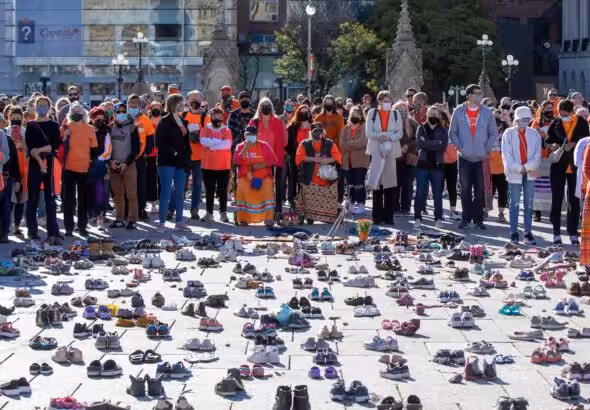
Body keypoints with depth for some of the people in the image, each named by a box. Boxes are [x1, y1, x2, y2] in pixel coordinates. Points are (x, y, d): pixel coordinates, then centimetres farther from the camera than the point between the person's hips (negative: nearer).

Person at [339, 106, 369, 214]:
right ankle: (352, 204, 18)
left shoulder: (364, 128, -4)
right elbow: (341, 144, 0)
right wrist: (353, 145, -11)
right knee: (350, 184, 10)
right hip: (347, 160, 5)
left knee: (359, 184, -6)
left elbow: (361, 143, -16)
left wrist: (348, 145, -6)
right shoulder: (345, 129, 11)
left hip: (360, 160, -5)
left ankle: (361, 204, -2)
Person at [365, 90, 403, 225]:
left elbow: (400, 133, 3)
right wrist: (380, 136, -18)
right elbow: (369, 133, -1)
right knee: (376, 184, -4)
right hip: (376, 151, -1)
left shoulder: (396, 114, 10)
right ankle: (377, 216, 1)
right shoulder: (372, 113, 6)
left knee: (389, 184, -2)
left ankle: (388, 216, 1)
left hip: (392, 151, 1)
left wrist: (390, 137, -16)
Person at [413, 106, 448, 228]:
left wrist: (428, 144, -11)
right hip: (423, 164, 0)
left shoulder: (443, 131, 8)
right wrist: (436, 143, -11)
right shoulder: (421, 128, 8)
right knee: (420, 193, -2)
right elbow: (420, 143, -9)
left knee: (438, 193, 3)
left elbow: (443, 146, -8)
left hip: (437, 165, 0)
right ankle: (417, 218, 2)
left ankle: (438, 218, 9)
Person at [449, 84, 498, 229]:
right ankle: (466, 218, 10)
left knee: (480, 190, 2)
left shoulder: (487, 112, 2)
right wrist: (459, 147, -5)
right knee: (465, 189, 2)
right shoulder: (458, 112, 2)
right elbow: (453, 132, 6)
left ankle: (478, 219, 9)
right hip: (465, 158, 0)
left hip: (481, 158, 0)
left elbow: (493, 133, 6)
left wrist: (487, 150, -3)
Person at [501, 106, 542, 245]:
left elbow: (537, 154, 1)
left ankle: (528, 233, 9)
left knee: (529, 203, 5)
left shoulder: (534, 134, 4)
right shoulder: (508, 133, -3)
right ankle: (514, 233, 5)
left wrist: (527, 167, -11)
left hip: (530, 174, 2)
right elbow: (507, 156, -7)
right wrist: (519, 168, -11)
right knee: (515, 203, 1)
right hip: (514, 174, -2)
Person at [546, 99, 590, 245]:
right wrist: (552, 145, -17)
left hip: (575, 167, 0)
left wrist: (574, 144, -15)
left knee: (574, 201, 6)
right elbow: (548, 141, 5)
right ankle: (556, 232, 9)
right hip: (558, 167, 0)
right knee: (556, 200, 2)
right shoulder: (555, 123, 1)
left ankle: (573, 233, 14)